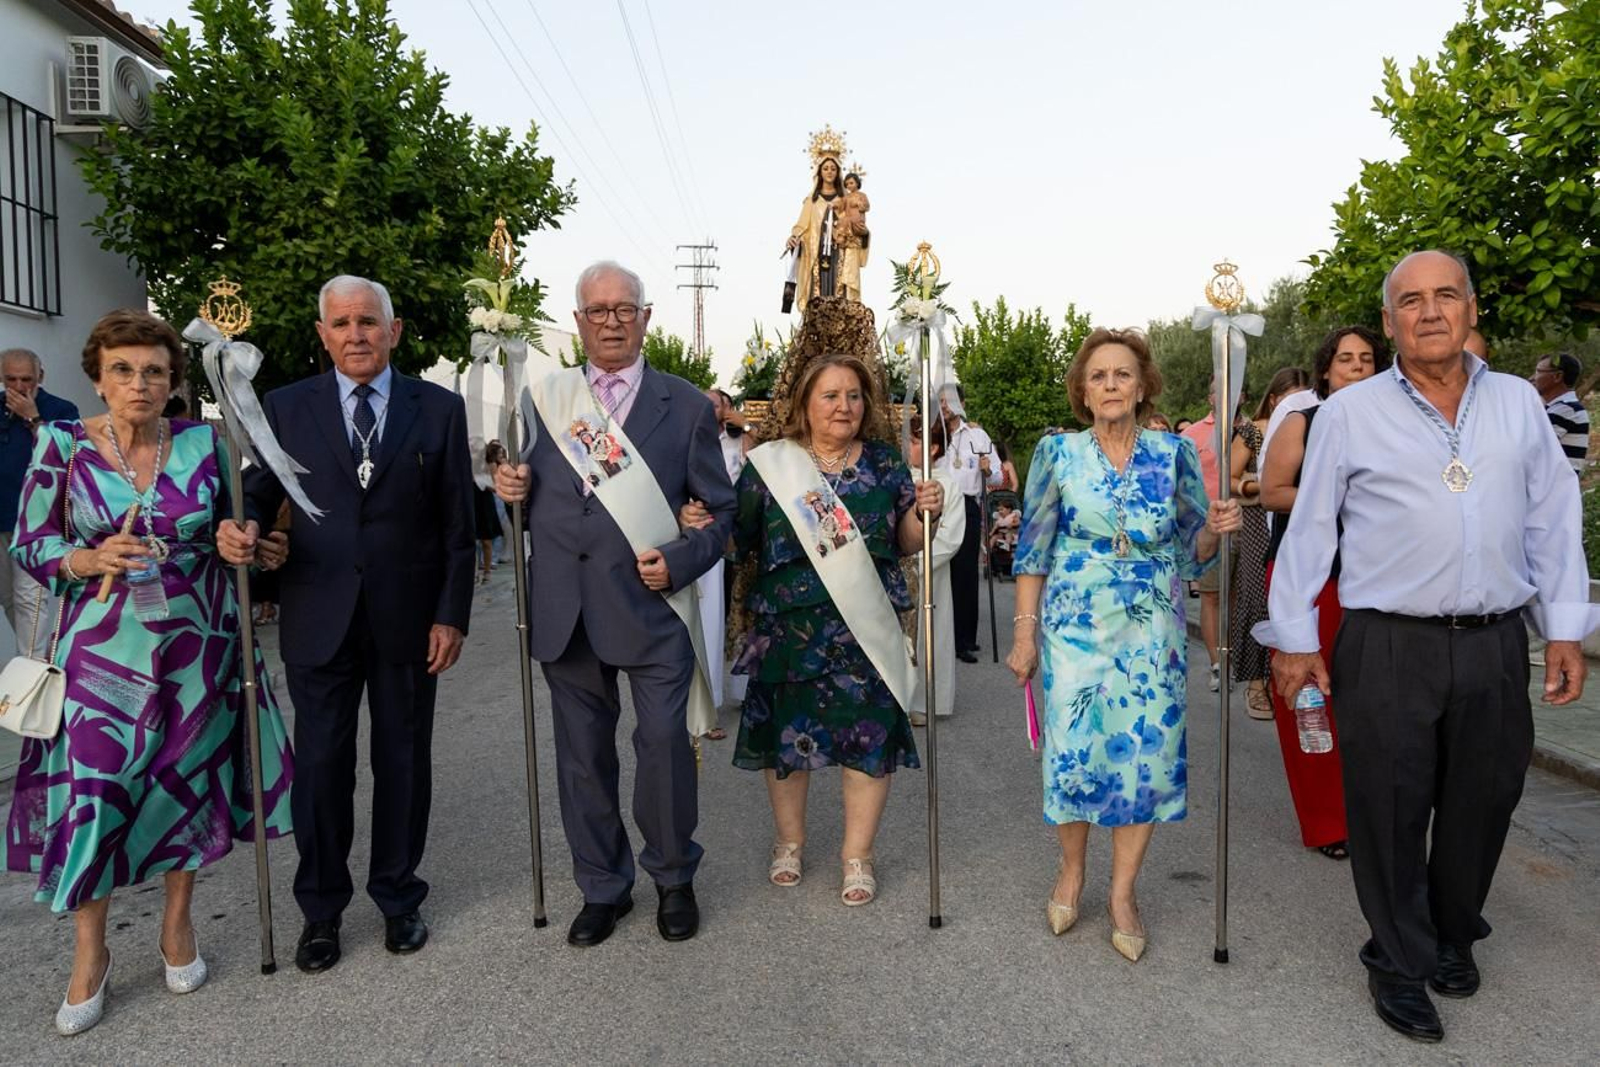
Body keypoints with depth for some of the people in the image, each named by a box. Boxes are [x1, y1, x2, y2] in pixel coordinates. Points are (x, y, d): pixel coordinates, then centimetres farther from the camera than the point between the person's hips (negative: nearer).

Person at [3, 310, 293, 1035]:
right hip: (103, 652, -1)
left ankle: (178, 923, 33)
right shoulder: (60, 444, -4)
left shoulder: (203, 444, -1)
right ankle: (90, 955, 22)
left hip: (197, 648, 1)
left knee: (189, 780, 11)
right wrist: (90, 560, -18)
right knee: (90, 790, 1)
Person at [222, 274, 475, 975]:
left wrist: (452, 614, -4)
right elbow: (258, 493, 4)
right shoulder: (287, 408, 4)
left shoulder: (438, 409, 1)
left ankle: (398, 899, 30)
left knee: (403, 762, 11)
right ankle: (320, 911, 27)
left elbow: (457, 523, 1)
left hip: (408, 620, 0)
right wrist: (243, 528, -20)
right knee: (321, 765, 7)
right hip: (319, 620, 1)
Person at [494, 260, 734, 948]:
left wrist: (679, 563, -10)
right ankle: (602, 887, 30)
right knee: (582, 755, 11)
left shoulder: (686, 406, 5)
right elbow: (530, 498, 19)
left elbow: (721, 510, 6)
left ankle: (673, 878, 24)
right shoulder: (543, 400, 12)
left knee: (664, 743, -2)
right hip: (565, 609, 3)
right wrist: (511, 490, -4)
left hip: (652, 604, -2)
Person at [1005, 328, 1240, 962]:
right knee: (1073, 751, -1)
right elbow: (1032, 550, 1)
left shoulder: (1174, 454, 2)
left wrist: (1213, 530, -16)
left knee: (1146, 754, 2)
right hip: (1075, 627, -1)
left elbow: (1193, 554, 7)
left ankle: (1122, 892, 20)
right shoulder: (1058, 453, -2)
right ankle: (1071, 869, 26)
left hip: (1152, 634, 2)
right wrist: (1024, 634, -3)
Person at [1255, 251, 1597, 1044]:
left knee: (1483, 802, 15)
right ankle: (1400, 962, 25)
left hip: (1495, 644, 3)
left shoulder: (1519, 403, 8)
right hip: (1389, 647, -3)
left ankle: (1453, 936, 39)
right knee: (1391, 812, 5)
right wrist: (1293, 638, -2)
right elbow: (1309, 530, -1)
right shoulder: (1349, 413, -2)